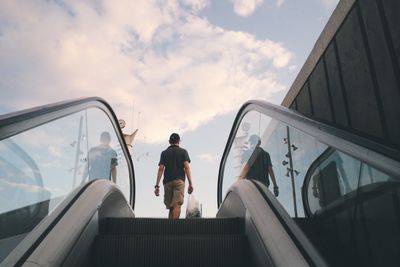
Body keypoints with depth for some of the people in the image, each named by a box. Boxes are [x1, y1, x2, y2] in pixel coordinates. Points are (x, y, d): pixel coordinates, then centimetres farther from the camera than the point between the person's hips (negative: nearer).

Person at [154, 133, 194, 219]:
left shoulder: (164, 153, 16)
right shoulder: (183, 151, 11)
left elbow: (161, 169, 6)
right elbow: (186, 167, -1)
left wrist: (157, 185, 3)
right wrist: (190, 183, -5)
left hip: (167, 182, 3)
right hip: (179, 181, -3)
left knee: (171, 207, 10)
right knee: (177, 205, -13)